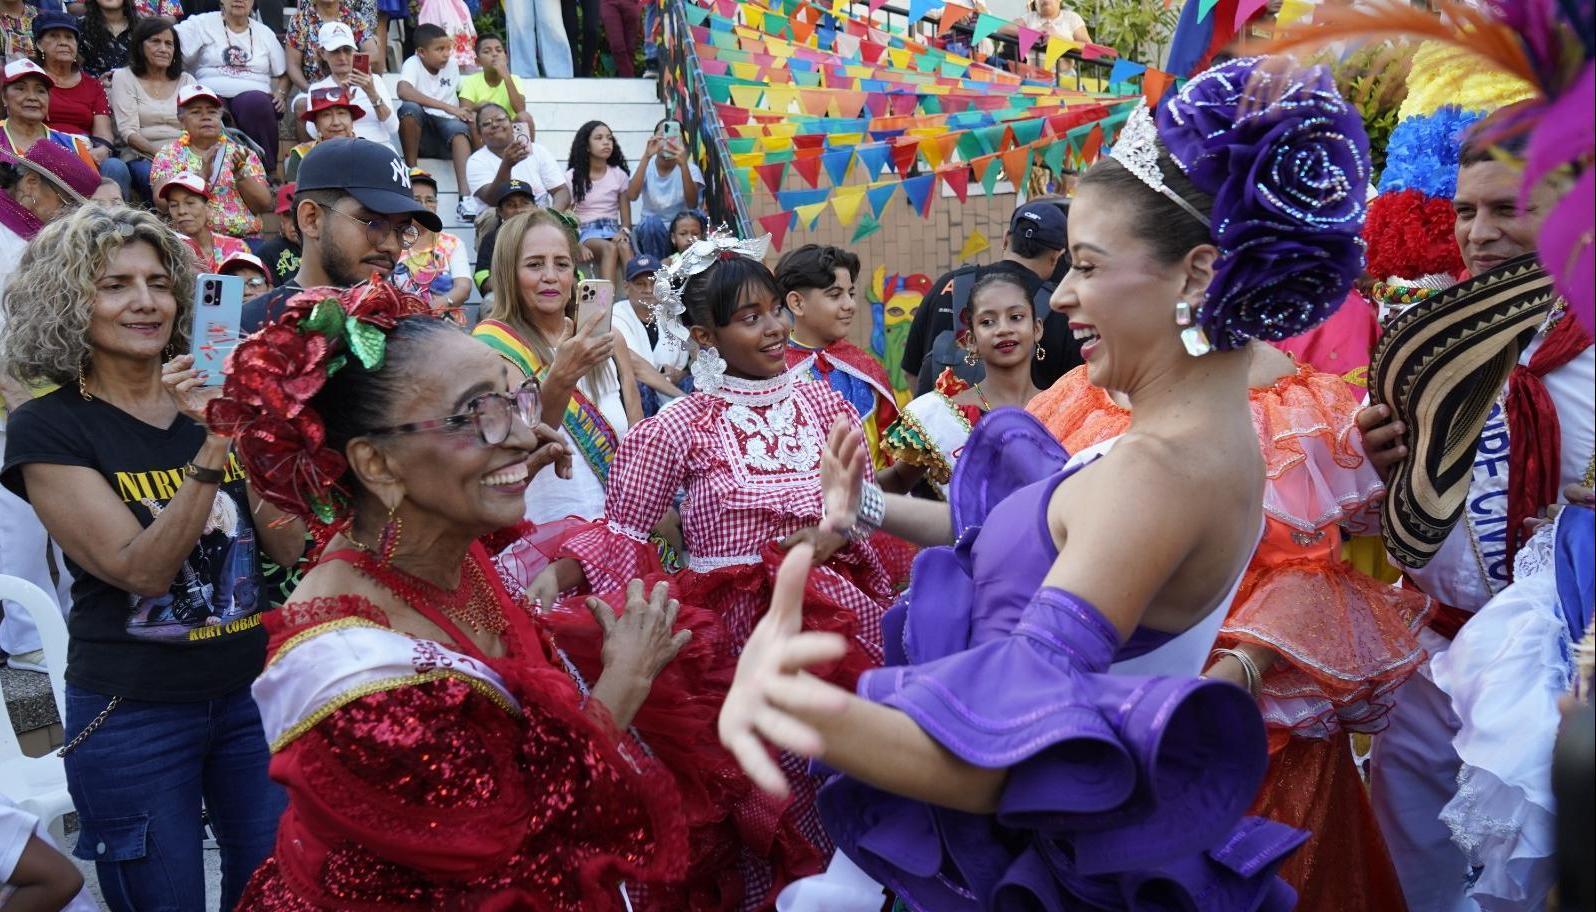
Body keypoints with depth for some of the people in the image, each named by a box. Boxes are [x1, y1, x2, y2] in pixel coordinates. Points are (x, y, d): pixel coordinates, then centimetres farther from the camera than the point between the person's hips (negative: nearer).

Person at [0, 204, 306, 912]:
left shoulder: (215, 403, 4)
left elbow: (289, 547, -1)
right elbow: (138, 568, -19)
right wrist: (211, 449, -29)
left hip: (253, 692, 4)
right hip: (131, 718, -4)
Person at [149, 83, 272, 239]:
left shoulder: (243, 153, 13)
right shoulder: (169, 155, 9)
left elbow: (264, 205, 4)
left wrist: (239, 173, -9)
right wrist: (202, 175, -16)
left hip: (245, 240, 1)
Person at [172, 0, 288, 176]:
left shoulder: (265, 33, 22)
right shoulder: (203, 24, 13)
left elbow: (283, 74, 25)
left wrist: (281, 94, 6)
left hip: (254, 97, 1)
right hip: (211, 94, -1)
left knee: (255, 102, -35)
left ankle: (266, 173, -31)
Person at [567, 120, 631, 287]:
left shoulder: (619, 174, 12)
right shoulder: (573, 176, 4)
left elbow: (626, 217, 10)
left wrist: (624, 231, -14)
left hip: (612, 230, 3)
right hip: (586, 231, -3)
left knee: (624, 247, -35)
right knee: (610, 248, -37)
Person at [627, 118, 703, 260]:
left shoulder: (690, 168, -8)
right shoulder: (648, 166, -5)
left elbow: (692, 204, -27)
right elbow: (631, 196, -25)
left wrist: (683, 165, -39)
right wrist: (646, 157, -32)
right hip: (650, 232, 0)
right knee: (652, 222, -34)